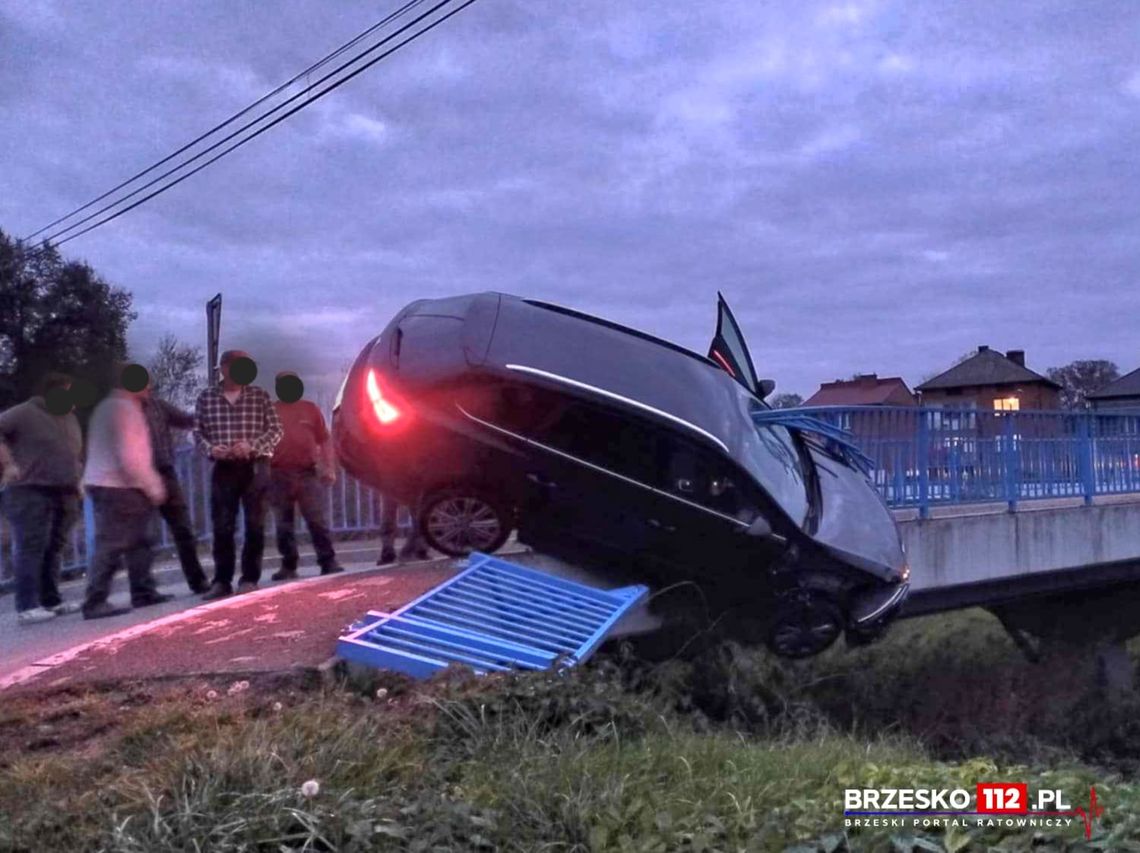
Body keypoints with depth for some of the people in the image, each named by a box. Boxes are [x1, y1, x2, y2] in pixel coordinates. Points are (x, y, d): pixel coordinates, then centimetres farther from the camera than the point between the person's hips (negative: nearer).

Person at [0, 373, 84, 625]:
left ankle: (50, 600, 14)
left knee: (53, 549, 9)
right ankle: (26, 607, -12)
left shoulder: (70, 418, 19)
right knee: (31, 549, -11)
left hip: (63, 495, 7)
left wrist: (78, 481, 17)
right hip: (30, 493, -7)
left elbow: (78, 453, 28)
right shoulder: (25, 413, -4)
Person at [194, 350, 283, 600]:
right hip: (223, 469, 1)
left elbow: (275, 430, 0)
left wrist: (251, 445, -15)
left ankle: (250, 579, 10)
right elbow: (197, 432, 8)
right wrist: (210, 448, -12)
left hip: (255, 467, -1)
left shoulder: (259, 396, 2)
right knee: (222, 526, 1)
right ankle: (221, 580, 9)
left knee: (255, 525, 2)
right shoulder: (206, 397, 5)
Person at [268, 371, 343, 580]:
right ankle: (288, 566, 13)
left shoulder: (310, 408, 12)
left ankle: (328, 561, 2)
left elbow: (324, 440, 11)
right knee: (283, 524, 5)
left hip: (308, 473, 0)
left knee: (318, 521, -2)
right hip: (279, 475, 0)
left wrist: (329, 467, 3)